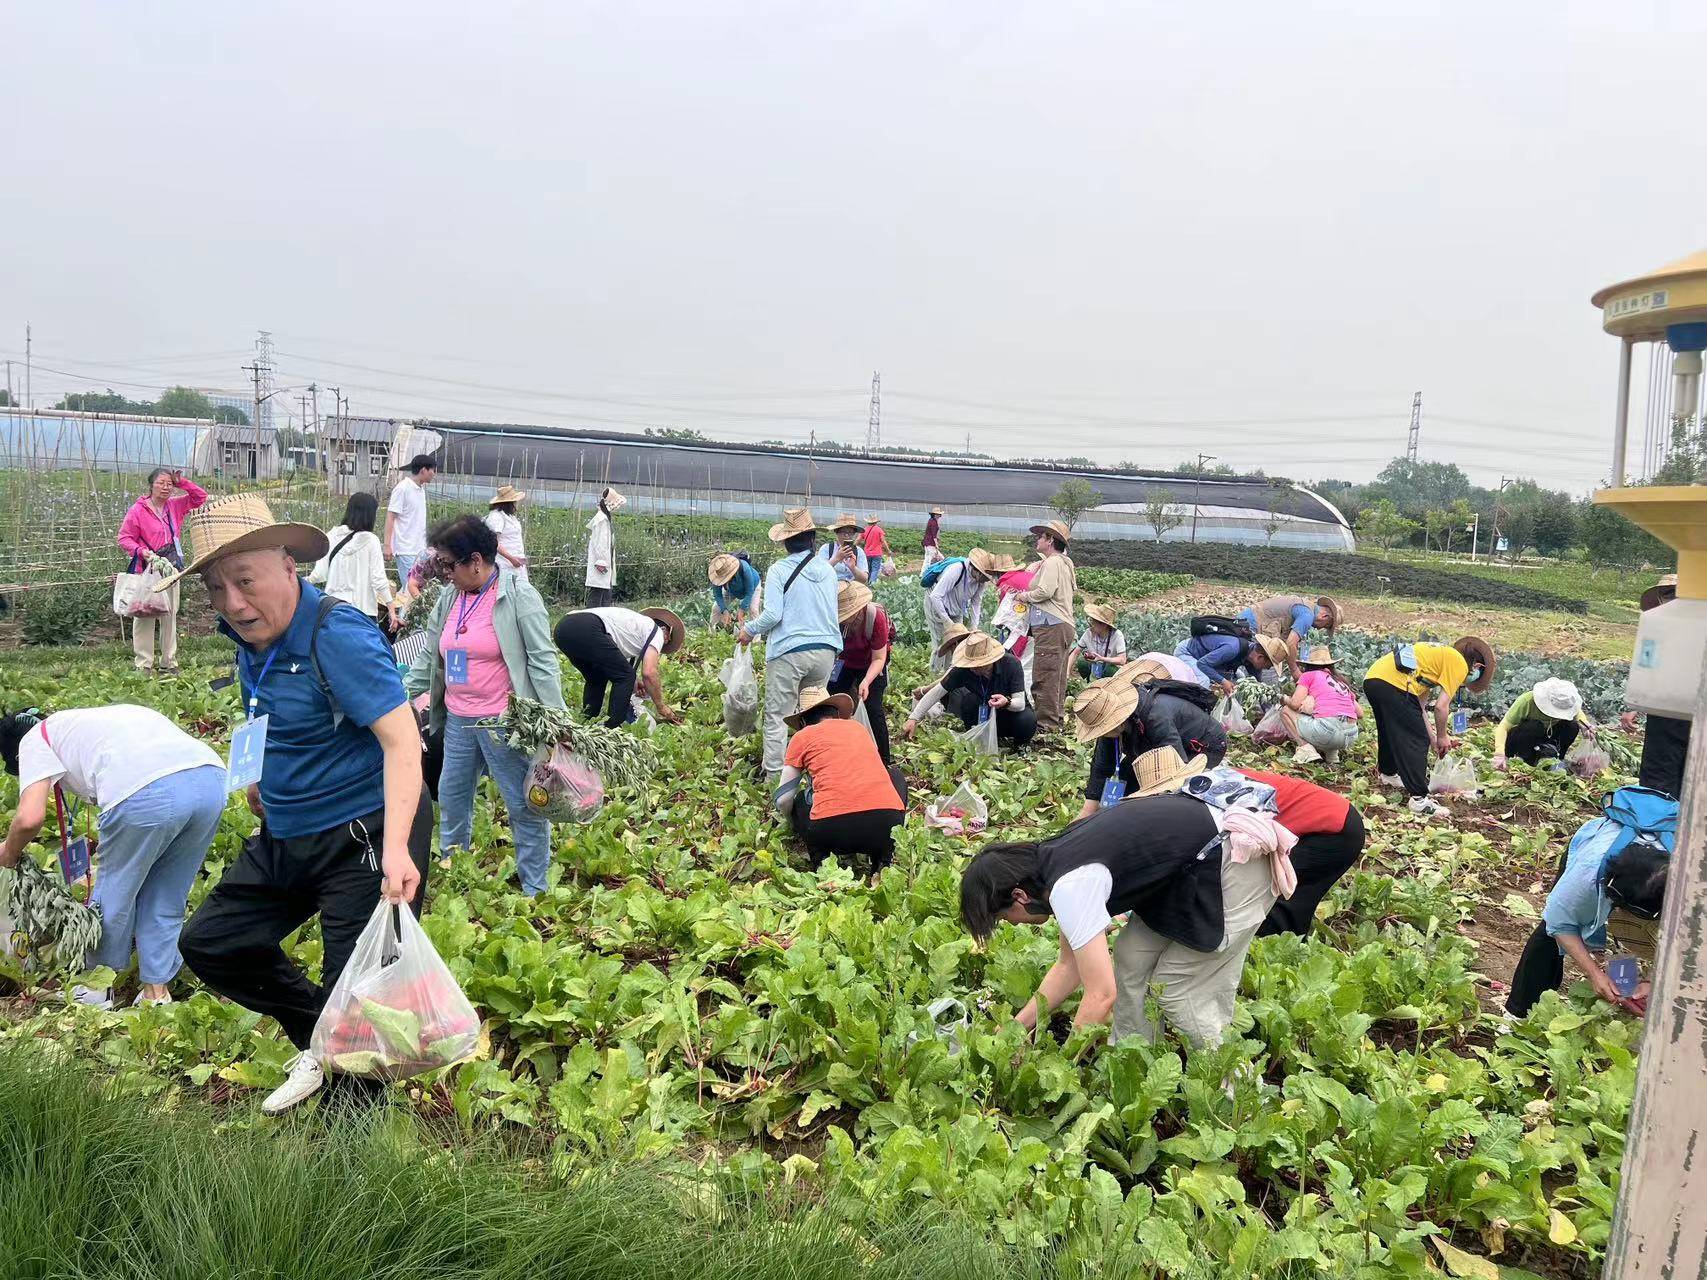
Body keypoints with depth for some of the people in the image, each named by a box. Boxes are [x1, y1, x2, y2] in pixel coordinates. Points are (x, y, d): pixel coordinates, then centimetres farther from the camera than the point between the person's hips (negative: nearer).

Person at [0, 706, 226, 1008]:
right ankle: (157, 991, 31)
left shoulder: (35, 738, 21)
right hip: (213, 778, 6)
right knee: (166, 900, 24)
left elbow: (30, 817, 5)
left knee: (115, 895, 20)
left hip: (147, 793, -6)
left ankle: (101, 988, 37)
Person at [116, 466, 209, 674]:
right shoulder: (138, 510, -6)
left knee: (170, 615, 9)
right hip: (147, 569, -5)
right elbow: (124, 538, -4)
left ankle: (169, 662, 16)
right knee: (144, 615, -6)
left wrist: (182, 482, 3)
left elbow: (201, 497, 17)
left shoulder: (175, 505, 9)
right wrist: (141, 551, -21)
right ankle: (143, 664, 1)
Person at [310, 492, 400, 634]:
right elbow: (378, 578, -11)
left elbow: (320, 574, 0)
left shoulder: (332, 536, 2)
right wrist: (392, 608, -6)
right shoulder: (370, 540, -8)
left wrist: (308, 580, 21)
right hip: (363, 608, -4)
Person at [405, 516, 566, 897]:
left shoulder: (518, 595, -13)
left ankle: (534, 891, 13)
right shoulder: (449, 596, 7)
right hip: (457, 720, 8)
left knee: (524, 807, 2)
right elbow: (429, 655, 17)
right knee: (451, 799, 21)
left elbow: (542, 661, -14)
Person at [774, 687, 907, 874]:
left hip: (832, 832, -1)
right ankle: (883, 860, 19)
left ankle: (822, 862, 9)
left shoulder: (802, 736, 15)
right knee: (895, 776, 34)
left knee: (800, 799, 32)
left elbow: (783, 801, 14)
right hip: (887, 824, 2)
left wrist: (798, 825, 36)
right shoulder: (858, 727, 25)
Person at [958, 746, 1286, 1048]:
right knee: (1130, 960, 7)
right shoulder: (1057, 861, 5)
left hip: (1238, 863, -9)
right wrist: (1016, 1026, 13)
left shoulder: (1069, 887, -23)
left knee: (1177, 991, -3)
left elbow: (1101, 995, -21)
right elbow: (1069, 965, 14)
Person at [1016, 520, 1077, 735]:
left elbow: (1045, 591, -20)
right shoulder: (1064, 563, 22)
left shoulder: (1052, 563, -10)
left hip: (1051, 626, -11)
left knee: (1045, 677, -8)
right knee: (1058, 676, 16)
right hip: (1064, 624, 11)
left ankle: (1047, 723, -7)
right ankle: (1058, 716, 23)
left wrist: (1026, 596, -4)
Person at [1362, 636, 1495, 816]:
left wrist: (1432, 737, 29)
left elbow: (1417, 704, 28)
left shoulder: (1441, 654, 29)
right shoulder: (1460, 664, 4)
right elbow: (1441, 706, -3)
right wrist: (1442, 737, 12)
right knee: (1418, 741, 0)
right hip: (1393, 684, -9)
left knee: (1390, 731, 31)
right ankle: (1420, 798, -1)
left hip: (1371, 678, 9)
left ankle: (1388, 773, 51)